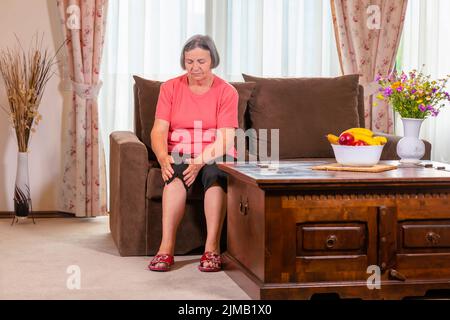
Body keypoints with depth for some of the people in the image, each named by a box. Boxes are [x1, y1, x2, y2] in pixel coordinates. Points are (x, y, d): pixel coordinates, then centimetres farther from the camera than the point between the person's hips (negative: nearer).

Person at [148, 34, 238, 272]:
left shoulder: (227, 92, -2)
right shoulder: (170, 88, 4)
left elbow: (224, 140, -11)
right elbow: (158, 131, -5)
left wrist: (200, 161, -29)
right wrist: (163, 158, -26)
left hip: (216, 157, -1)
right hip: (179, 156, 1)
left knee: (215, 173, -35)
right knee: (177, 171, -34)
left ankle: (212, 248, -35)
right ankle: (166, 247, -39)